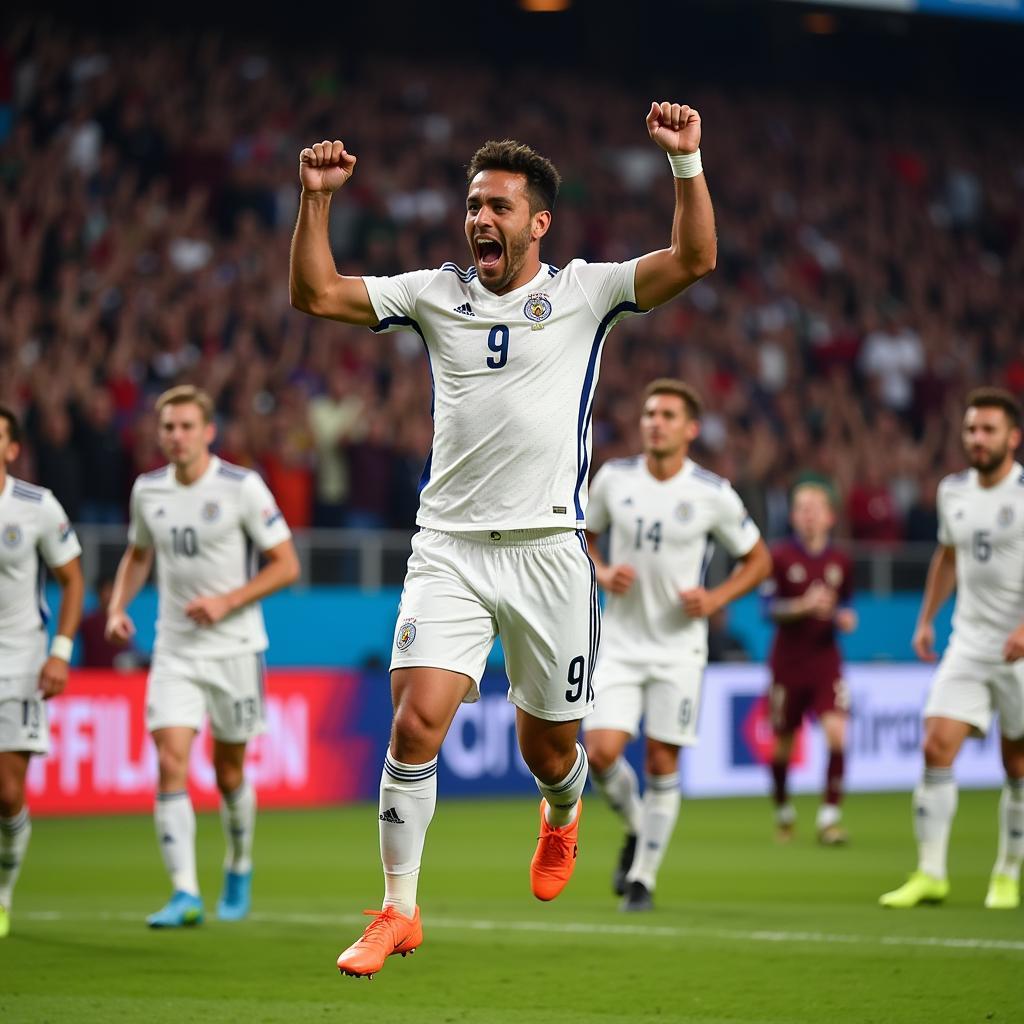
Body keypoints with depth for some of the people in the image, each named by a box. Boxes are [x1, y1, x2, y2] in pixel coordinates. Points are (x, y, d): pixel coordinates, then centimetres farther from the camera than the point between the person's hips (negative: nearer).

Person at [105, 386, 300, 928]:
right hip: (174, 653, 3)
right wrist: (118, 606, 3)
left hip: (234, 648, -3)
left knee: (228, 772, 7)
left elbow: (286, 564, -7)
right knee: (170, 765, -13)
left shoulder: (242, 487, -10)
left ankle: (239, 869, 34)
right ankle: (185, 894, -16)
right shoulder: (147, 490, 4)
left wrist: (226, 602, -18)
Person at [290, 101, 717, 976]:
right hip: (449, 548, 1)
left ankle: (562, 819, 47)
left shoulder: (584, 292, 2)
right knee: (416, 721, -15)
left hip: (549, 549, -1)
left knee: (548, 746, 9)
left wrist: (687, 161, -19)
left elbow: (694, 259, -9)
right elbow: (317, 294, 6)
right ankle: (398, 913, -5)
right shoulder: (437, 293, 8)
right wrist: (316, 201, -6)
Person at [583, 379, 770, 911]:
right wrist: (602, 572, -6)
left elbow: (758, 559, 3)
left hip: (678, 646, -1)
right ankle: (635, 828, 19)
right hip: (620, 642, 2)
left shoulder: (713, 494, -8)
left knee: (661, 765, 0)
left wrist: (715, 598, -13)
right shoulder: (615, 478, -2)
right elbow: (584, 534, 15)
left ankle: (643, 877, 15)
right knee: (602, 752, -12)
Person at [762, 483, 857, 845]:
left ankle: (829, 816, -12)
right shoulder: (780, 556, -3)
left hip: (826, 659, 1)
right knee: (783, 744, 8)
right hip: (788, 662, -1)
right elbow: (770, 608, -7)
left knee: (837, 733, -18)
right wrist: (804, 606, -22)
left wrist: (845, 618, -3)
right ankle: (783, 811, 31)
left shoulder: (840, 561, 5)